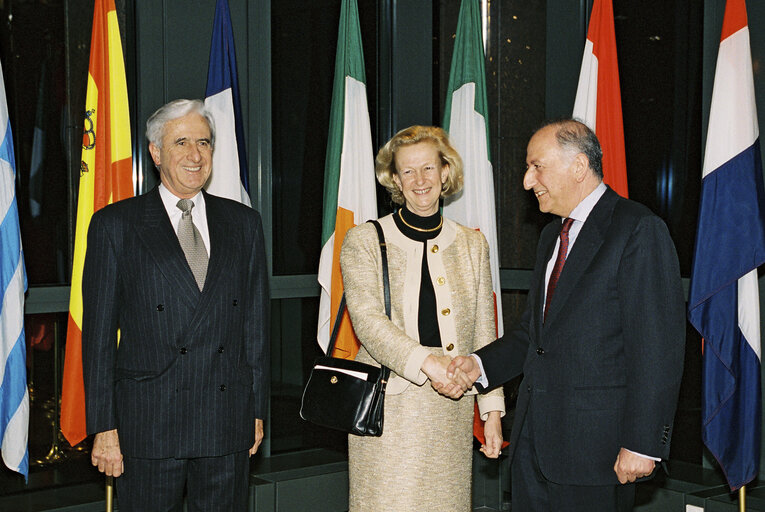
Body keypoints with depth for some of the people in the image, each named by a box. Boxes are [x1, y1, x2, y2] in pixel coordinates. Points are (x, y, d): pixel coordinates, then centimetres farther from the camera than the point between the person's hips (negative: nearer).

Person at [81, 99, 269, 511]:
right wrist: (104, 427, -6)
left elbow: (256, 322, 11)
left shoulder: (243, 223, 9)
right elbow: (99, 333, -2)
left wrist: (257, 409, 8)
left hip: (228, 424, 3)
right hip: (148, 425, -2)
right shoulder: (115, 225, 0)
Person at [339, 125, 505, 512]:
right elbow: (367, 320, -12)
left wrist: (493, 409, 6)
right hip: (387, 407, -3)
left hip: (452, 410, 3)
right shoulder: (364, 241, 1)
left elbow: (483, 335, 12)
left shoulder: (472, 245, 12)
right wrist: (424, 360, -26)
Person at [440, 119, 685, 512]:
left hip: (595, 444, -8)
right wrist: (479, 365, 3)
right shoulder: (552, 235, 17)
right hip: (534, 435, 8)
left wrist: (643, 445, -18)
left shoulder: (639, 231, -10)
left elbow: (659, 349, -15)